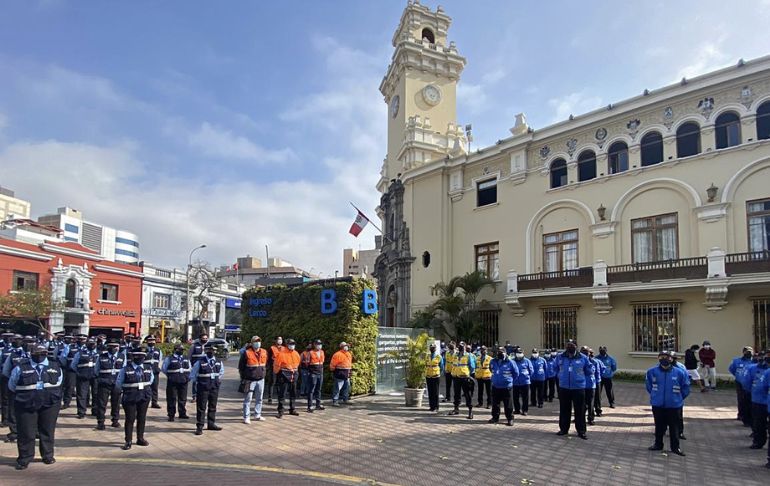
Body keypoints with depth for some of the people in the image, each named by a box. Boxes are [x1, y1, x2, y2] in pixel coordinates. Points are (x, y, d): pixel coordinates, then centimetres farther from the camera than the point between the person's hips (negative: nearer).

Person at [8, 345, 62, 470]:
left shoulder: (55, 367, 4)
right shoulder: (21, 367, -3)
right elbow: (11, 385, 7)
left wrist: (52, 394, 7)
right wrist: (26, 394, 8)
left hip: (50, 404, 2)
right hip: (26, 405, -2)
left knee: (48, 431, 10)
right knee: (26, 433, 2)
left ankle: (48, 455, 25)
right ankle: (24, 459, 16)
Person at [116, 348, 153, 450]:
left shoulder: (148, 368, 2)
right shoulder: (125, 369, -10)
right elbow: (118, 383, 1)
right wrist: (126, 390, 6)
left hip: (144, 397, 4)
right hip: (130, 398, -4)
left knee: (142, 419, 12)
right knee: (130, 419, 0)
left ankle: (140, 439, 25)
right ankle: (128, 442, 9)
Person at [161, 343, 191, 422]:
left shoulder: (186, 359, 12)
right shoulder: (169, 359, -3)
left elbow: (190, 368, 22)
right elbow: (163, 368, 1)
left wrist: (187, 376, 8)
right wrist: (170, 375, -1)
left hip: (183, 382, 4)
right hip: (172, 382, -4)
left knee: (183, 398, 10)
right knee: (172, 399, -1)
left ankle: (182, 413, 21)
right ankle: (171, 415, 7)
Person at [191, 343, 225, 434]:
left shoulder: (219, 362, 2)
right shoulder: (200, 362, -11)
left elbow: (221, 372, 21)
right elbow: (193, 375, 1)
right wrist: (196, 382, 1)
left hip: (215, 388, 5)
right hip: (203, 388, -4)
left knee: (213, 406, 14)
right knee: (201, 407, -1)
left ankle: (211, 424, 27)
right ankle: (199, 427, 5)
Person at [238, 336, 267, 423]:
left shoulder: (264, 352, 5)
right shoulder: (246, 353, -9)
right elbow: (241, 366, -2)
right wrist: (243, 377, -2)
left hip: (261, 379, 5)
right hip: (250, 380, -5)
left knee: (259, 399, 13)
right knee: (248, 399, -1)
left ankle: (257, 415, 24)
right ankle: (246, 417, 5)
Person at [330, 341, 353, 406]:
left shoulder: (349, 354, 14)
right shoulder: (337, 354, -13)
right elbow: (332, 364, -11)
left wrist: (350, 370, 21)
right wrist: (333, 371, -5)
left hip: (347, 374, 8)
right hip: (340, 374, -8)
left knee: (346, 388, 14)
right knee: (337, 388, -7)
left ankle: (345, 399, 25)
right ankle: (335, 401, -4)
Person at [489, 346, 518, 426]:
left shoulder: (510, 363, -11)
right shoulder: (493, 362, 1)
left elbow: (516, 373, 1)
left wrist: (510, 380, 9)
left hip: (507, 387, -4)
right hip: (495, 387, 4)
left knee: (508, 404, 1)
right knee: (495, 404, 13)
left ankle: (510, 419, 11)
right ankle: (495, 417, 25)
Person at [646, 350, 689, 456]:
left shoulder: (679, 372, -11)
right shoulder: (652, 371, -8)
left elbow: (685, 387, 4)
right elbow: (648, 385, 11)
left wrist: (678, 398, 8)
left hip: (673, 405, -1)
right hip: (657, 405, 1)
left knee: (674, 427, 7)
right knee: (659, 426, 14)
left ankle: (675, 447, 20)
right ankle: (658, 444, 28)